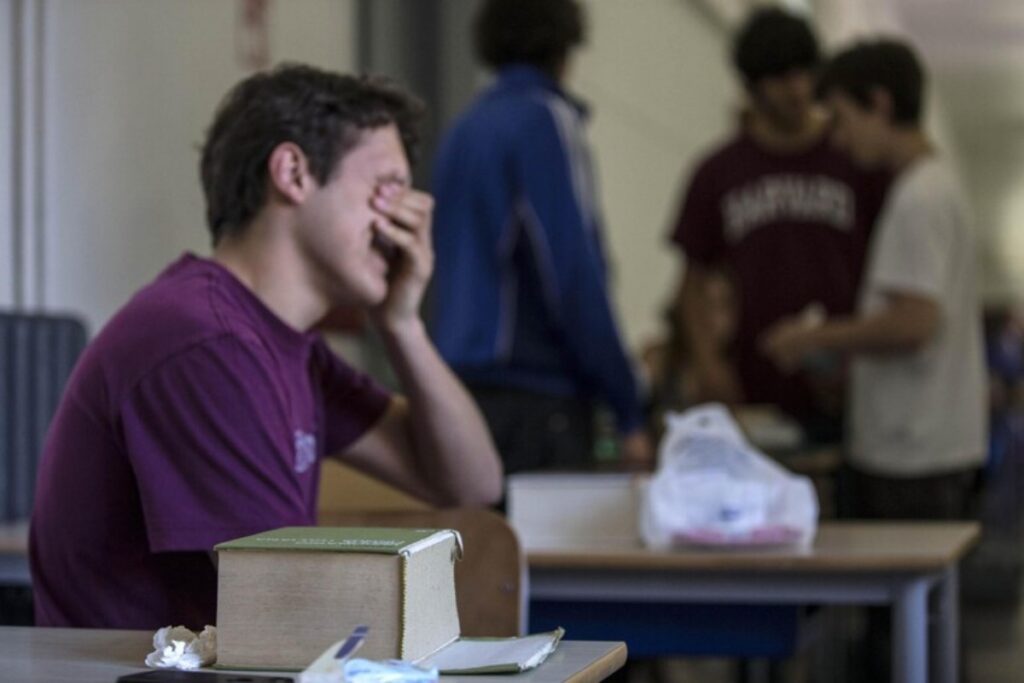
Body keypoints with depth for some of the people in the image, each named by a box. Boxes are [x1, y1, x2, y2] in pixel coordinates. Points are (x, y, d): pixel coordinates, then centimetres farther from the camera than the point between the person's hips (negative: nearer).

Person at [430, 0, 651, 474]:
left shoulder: (462, 131, 14)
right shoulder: (546, 119, -8)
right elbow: (575, 275, -15)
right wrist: (627, 412, -12)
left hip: (462, 387, 8)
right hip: (532, 399, -8)